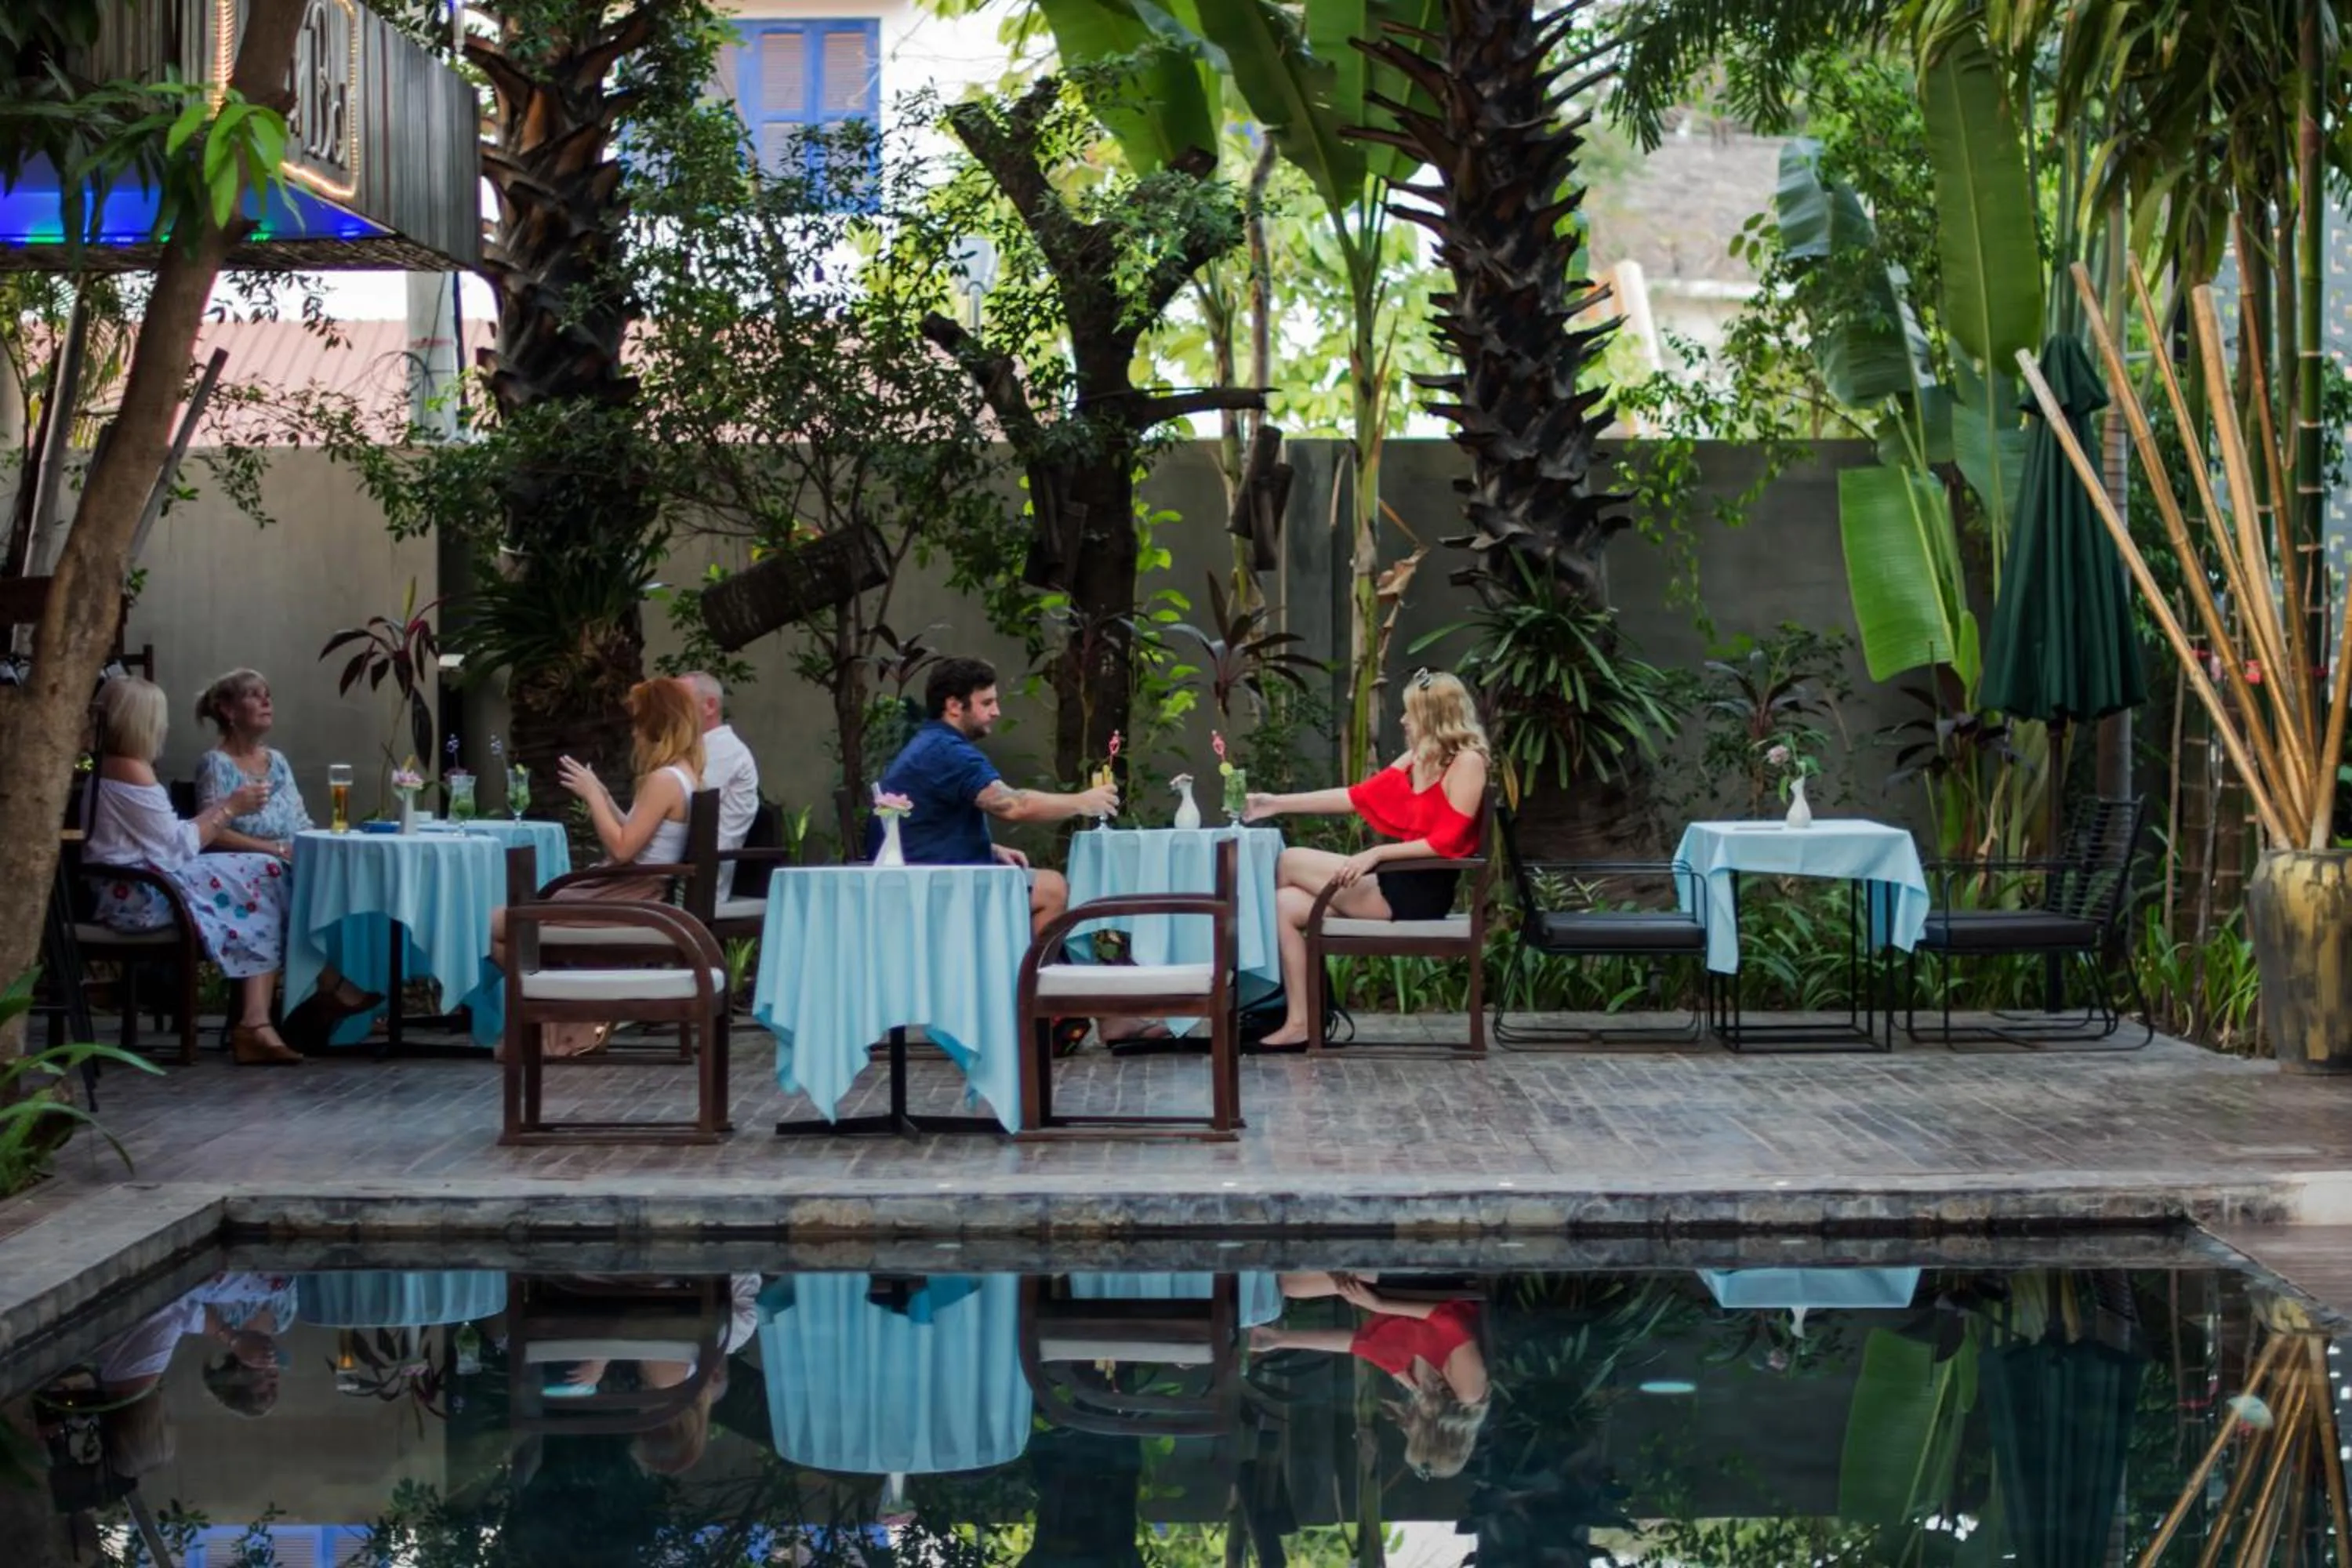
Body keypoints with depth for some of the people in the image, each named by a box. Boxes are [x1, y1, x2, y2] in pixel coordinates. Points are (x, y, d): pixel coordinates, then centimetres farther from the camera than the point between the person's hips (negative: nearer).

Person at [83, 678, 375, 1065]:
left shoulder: (109, 768, 17)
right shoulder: (131, 770, -15)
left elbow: (169, 839, 14)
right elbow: (178, 847, -14)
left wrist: (228, 805, 11)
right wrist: (231, 808, -5)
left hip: (129, 892, 10)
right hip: (144, 895, -10)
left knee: (262, 879, -1)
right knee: (265, 878, -7)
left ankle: (256, 1023, -10)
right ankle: (327, 985, 9)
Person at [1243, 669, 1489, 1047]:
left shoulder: (1467, 762, -11)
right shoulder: (1417, 759, 15)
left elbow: (1446, 843, -18)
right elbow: (1355, 797, 13)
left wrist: (1377, 854, -24)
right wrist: (1278, 804, 10)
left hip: (1422, 892, -8)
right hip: (1399, 882, 8)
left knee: (1290, 863, -5)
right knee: (1285, 904, -7)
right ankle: (1299, 1021, -7)